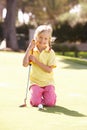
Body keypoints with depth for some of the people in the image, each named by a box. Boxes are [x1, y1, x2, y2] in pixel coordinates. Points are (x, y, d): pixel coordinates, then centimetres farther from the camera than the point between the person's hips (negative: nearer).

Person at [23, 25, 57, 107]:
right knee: (35, 102, -21)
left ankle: (45, 94, 16)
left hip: (48, 82, -1)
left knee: (50, 103, -18)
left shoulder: (50, 52, -4)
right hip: (35, 82, 1)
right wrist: (29, 48, -12)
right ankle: (39, 94, 14)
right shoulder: (32, 51, 3)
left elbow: (49, 69, -13)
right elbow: (25, 64, -12)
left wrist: (36, 61, -16)